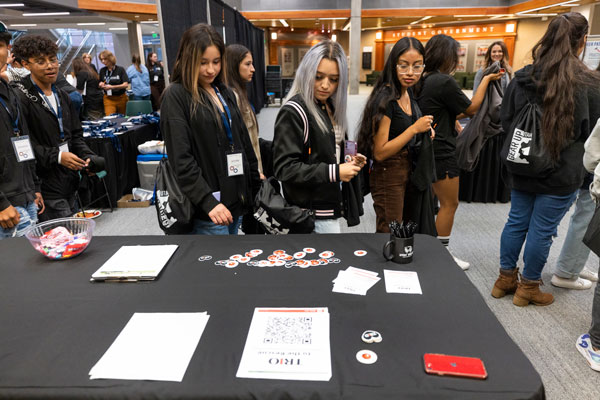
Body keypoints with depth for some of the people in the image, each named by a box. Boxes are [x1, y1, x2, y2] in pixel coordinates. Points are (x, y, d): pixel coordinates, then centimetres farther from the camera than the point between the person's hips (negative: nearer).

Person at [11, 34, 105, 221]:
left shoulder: (62, 96, 16)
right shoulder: (20, 97, -11)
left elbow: (75, 134, 18)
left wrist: (87, 157, 1)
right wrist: (57, 156, -20)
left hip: (69, 181, 8)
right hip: (45, 183, -8)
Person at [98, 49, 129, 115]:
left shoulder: (120, 69, -4)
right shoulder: (102, 71, 6)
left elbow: (126, 84, -12)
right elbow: (101, 83, 17)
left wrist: (112, 87, -23)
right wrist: (101, 85, -8)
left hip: (121, 98, -1)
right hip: (108, 99, 1)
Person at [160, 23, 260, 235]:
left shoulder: (225, 93, 14)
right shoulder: (176, 96, -8)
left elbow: (243, 141, 18)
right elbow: (181, 159, -15)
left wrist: (256, 184, 15)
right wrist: (208, 202, -21)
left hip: (236, 200, 7)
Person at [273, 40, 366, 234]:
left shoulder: (330, 107, 10)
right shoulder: (293, 112, -16)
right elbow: (284, 168, -21)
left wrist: (349, 161, 2)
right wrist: (334, 172, -22)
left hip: (331, 202, 8)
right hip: (313, 213, -8)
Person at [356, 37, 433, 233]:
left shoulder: (408, 93, 5)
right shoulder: (385, 98, -21)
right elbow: (379, 152, -24)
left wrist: (425, 131, 3)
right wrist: (415, 129, -22)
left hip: (407, 171, 9)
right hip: (388, 175, -9)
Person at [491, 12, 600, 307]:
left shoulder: (522, 78, 0)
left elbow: (505, 120, 7)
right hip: (561, 172, -4)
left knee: (517, 221, 16)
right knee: (542, 230, 7)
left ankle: (506, 278, 29)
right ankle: (529, 287, 23)